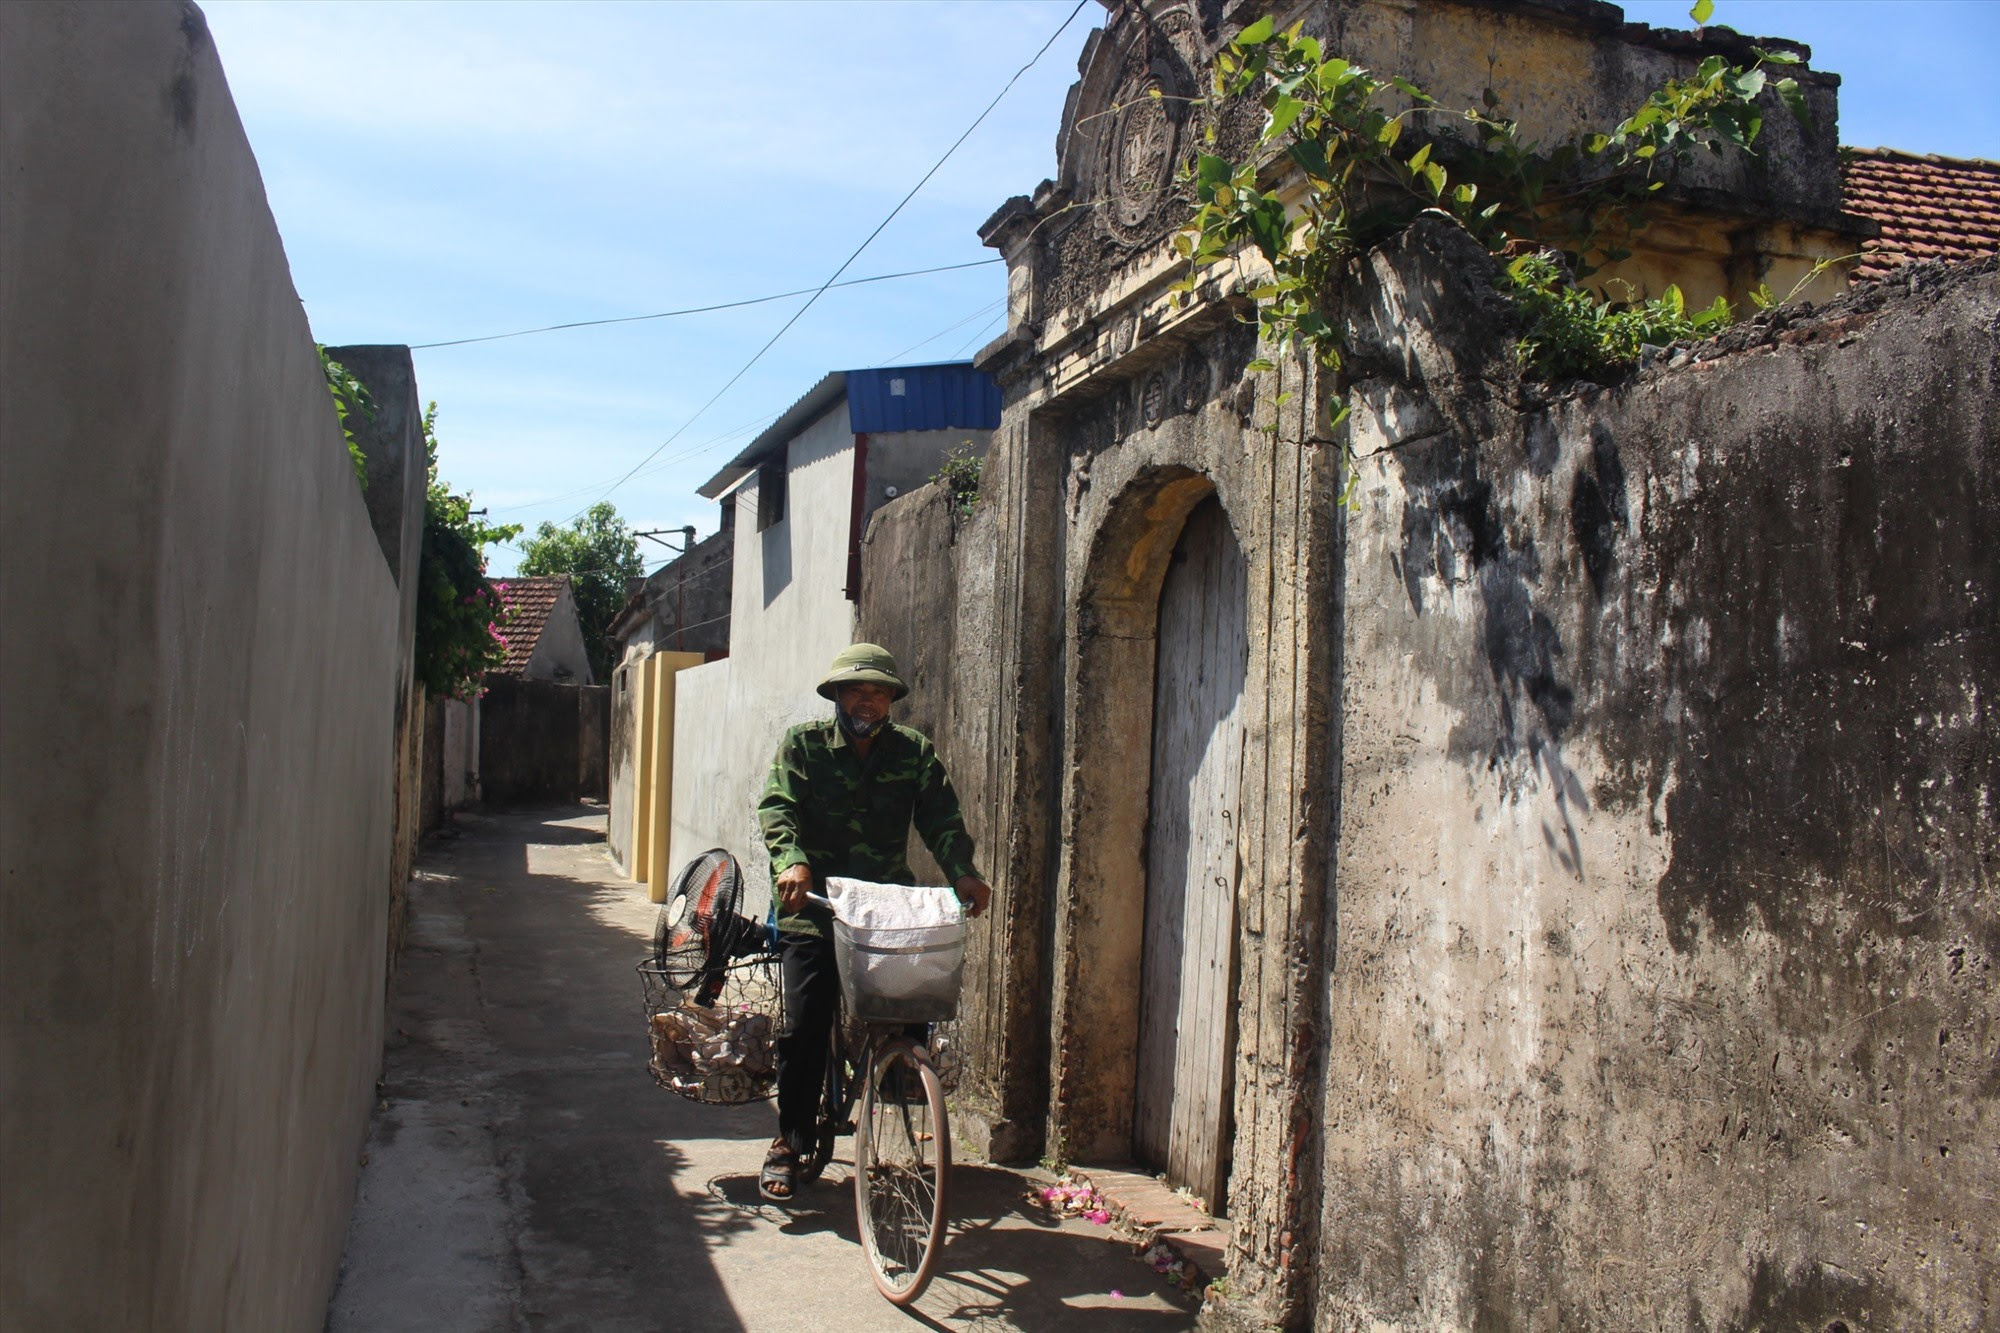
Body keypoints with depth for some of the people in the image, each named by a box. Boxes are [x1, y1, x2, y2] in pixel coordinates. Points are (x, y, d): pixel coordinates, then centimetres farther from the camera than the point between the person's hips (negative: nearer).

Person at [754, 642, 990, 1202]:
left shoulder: (914, 753, 10)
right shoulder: (803, 745, 4)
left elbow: (943, 819, 1)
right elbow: (777, 808, -8)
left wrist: (963, 872, -18)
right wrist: (792, 862, -28)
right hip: (813, 908, -2)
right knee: (804, 1025, -7)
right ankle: (789, 1145, 7)